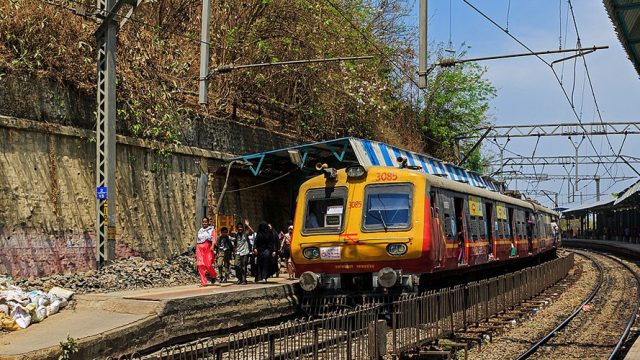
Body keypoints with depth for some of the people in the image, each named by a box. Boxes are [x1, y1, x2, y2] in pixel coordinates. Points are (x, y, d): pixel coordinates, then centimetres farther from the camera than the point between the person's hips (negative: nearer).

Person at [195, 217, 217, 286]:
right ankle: (203, 282, -5)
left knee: (208, 265, -12)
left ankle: (214, 276, 17)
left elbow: (213, 238, -5)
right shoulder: (200, 230, 22)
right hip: (199, 248, 4)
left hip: (208, 247, -4)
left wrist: (212, 246, -23)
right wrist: (196, 252, 19)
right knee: (200, 265, -7)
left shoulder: (212, 229, 9)